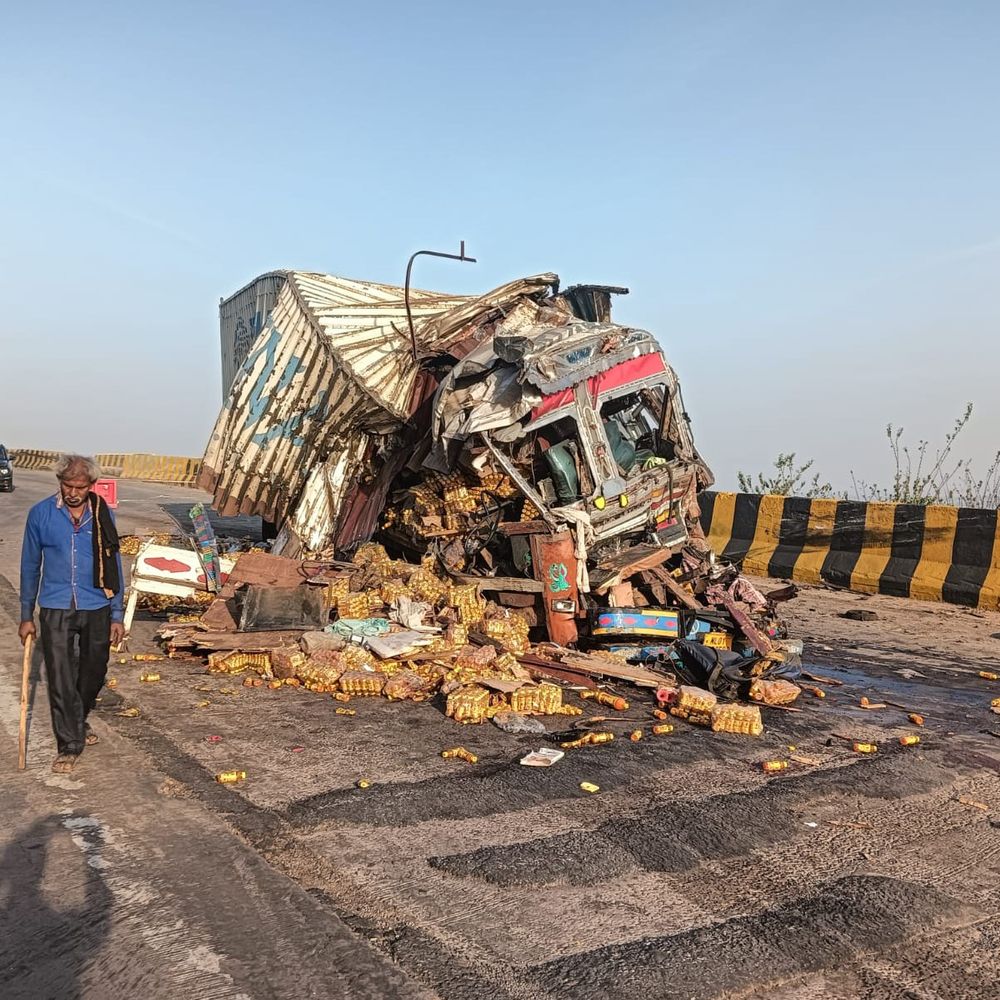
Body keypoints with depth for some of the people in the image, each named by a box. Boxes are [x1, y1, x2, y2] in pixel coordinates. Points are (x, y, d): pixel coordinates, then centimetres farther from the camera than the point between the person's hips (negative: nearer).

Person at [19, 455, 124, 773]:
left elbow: (113, 566, 4)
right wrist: (26, 616, 5)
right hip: (55, 610, -2)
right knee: (61, 680, -2)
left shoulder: (102, 515, -2)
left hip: (96, 609, 2)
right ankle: (69, 744, 11)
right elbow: (30, 566, 4)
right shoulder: (40, 514, -4)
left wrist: (116, 616, 3)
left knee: (94, 674, 15)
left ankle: (79, 721, 41)